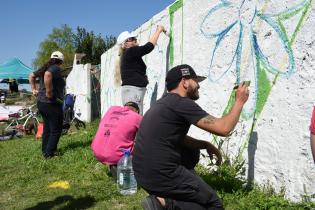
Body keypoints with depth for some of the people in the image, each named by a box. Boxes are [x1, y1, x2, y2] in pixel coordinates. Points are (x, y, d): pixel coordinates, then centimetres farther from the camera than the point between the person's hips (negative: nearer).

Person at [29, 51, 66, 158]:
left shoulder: (45, 68, 13)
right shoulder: (56, 68, -13)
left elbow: (31, 76, 24)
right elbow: (47, 75, -34)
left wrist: (34, 89, 21)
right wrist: (49, 92, -28)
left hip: (41, 102, 9)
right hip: (51, 104, -9)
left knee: (47, 128, 20)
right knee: (56, 130, 2)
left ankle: (45, 151, 28)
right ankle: (49, 153, 6)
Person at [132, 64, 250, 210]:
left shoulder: (165, 103, 15)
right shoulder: (183, 104, -13)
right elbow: (224, 129, -13)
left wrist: (205, 145, 10)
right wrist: (239, 101, 2)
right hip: (162, 176, -9)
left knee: (191, 152, 28)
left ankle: (164, 195, 14)